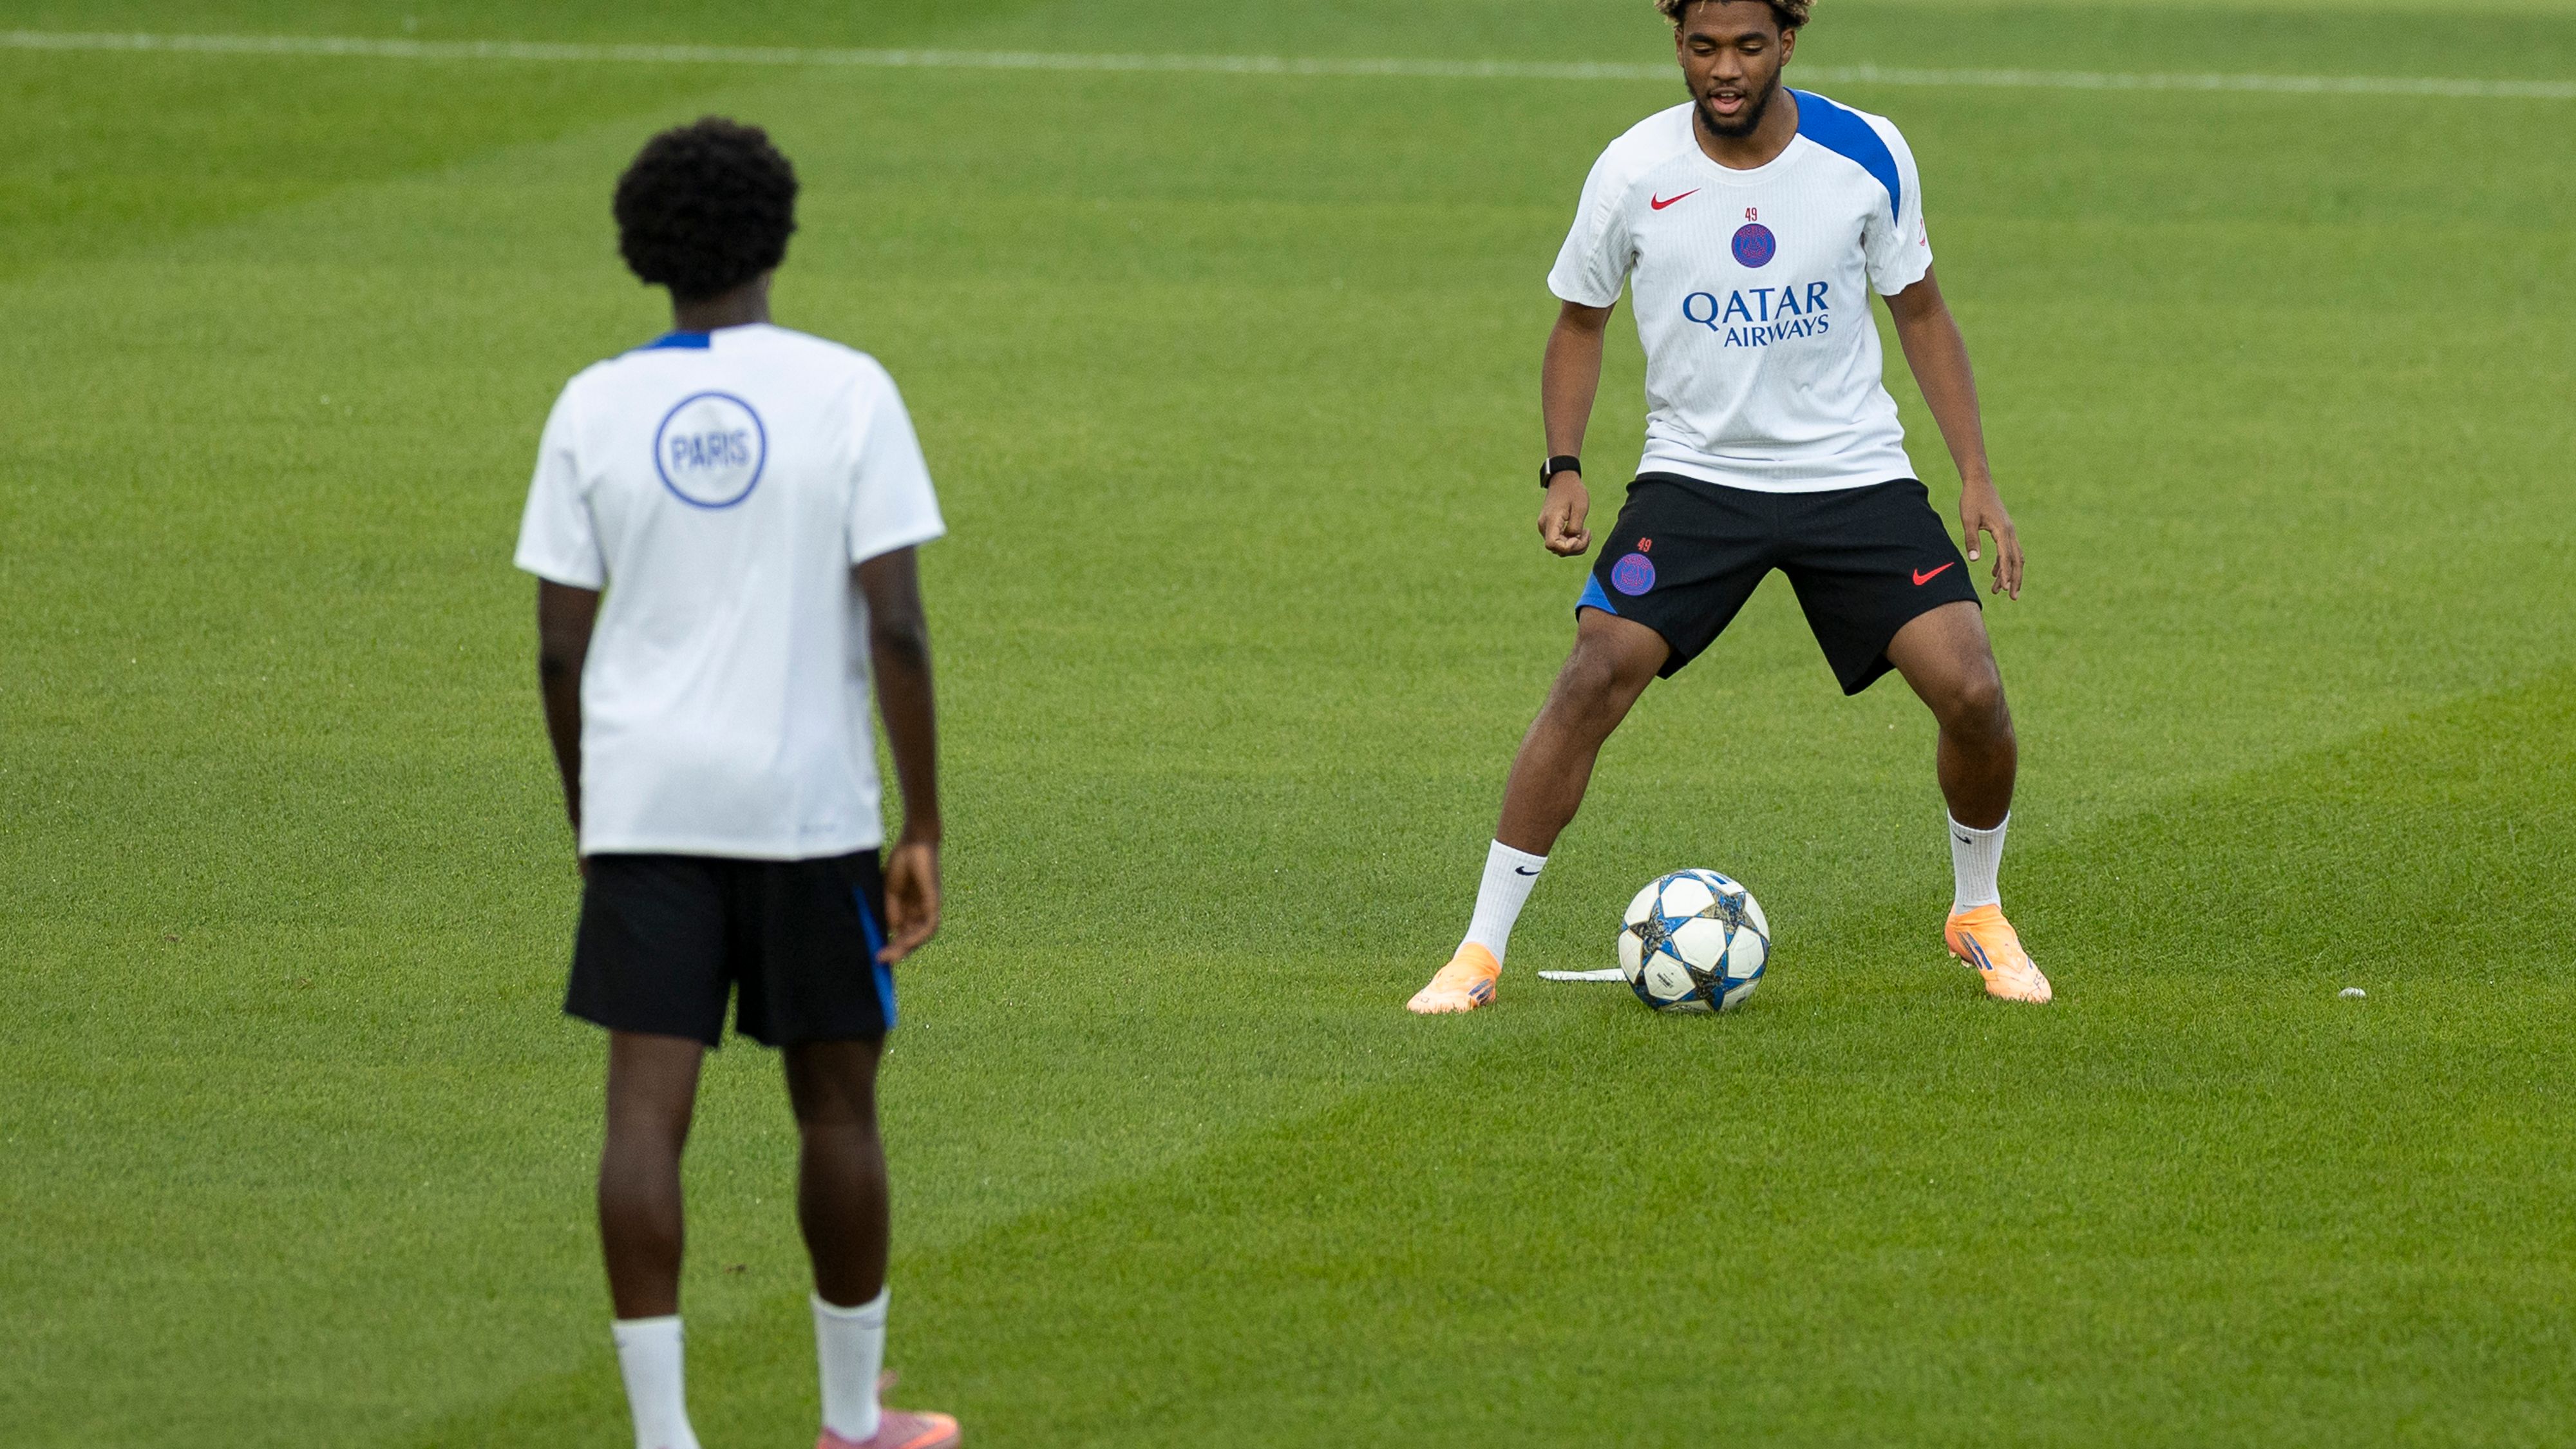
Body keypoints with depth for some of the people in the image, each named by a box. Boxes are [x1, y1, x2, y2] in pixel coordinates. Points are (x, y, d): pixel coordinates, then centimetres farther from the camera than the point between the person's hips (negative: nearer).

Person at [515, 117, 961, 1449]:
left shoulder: (594, 409, 1)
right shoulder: (846, 392, -5)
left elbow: (560, 649, 3)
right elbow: (896, 625, -9)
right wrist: (924, 830, -3)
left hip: (643, 800, 1)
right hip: (809, 810, -1)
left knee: (647, 1110, -3)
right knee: (836, 1103, 14)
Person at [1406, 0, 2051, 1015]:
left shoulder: (1866, 157, -8)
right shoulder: (1633, 172, -9)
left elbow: (1920, 314, 6)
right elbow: (1580, 322, 7)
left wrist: (1977, 475, 0)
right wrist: (1563, 469, -7)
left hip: (1855, 473, 1)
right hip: (1694, 469, -1)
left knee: (1971, 692, -13)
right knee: (1593, 680, -19)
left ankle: (1978, 915, 16)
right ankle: (1480, 950, -10)